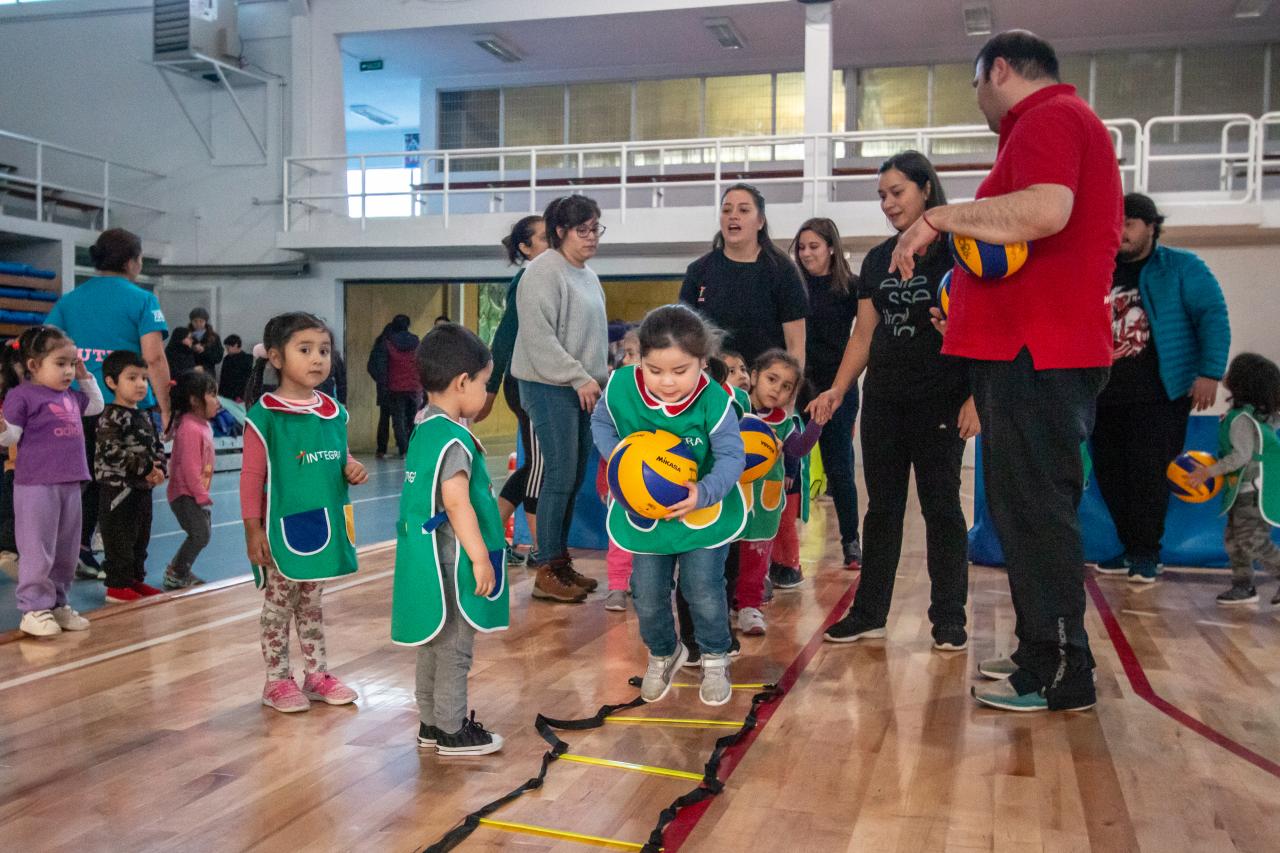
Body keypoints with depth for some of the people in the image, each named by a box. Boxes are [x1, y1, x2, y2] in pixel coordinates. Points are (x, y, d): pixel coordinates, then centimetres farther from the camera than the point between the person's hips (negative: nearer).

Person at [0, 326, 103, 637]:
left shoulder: (70, 396, 14)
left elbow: (97, 406, 33)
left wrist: (86, 377, 23)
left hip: (70, 484, 8)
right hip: (36, 485, -7)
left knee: (66, 551, 13)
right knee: (38, 551, -4)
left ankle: (57, 603, 23)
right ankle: (34, 609, 5)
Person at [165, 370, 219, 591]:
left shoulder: (203, 425, 10)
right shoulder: (189, 428, -21)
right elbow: (189, 468, -23)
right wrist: (203, 496, -19)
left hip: (196, 493, 10)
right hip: (185, 494, -10)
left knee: (204, 532, 14)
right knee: (200, 533, -13)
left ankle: (178, 569, 27)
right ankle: (175, 576, -1)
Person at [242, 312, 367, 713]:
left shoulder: (334, 412, 4)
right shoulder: (265, 415, -13)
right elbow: (252, 476, -12)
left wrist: (352, 470, -5)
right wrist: (254, 530, -12)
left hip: (324, 525, 6)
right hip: (282, 529, -6)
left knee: (311, 600, 18)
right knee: (279, 602, 7)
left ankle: (317, 673, 29)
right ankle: (277, 680, 20)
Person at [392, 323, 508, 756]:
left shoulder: (423, 430, 9)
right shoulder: (455, 440, -20)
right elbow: (457, 503, -26)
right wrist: (480, 558, -23)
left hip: (427, 559, 9)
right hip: (450, 562, -9)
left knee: (434, 643, 18)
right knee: (455, 647, 3)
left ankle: (431, 722, 29)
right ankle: (452, 731, 14)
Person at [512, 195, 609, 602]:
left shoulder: (588, 276, 19)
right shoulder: (544, 272, -10)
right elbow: (539, 335, -18)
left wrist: (604, 379, 14)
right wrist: (579, 378, -19)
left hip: (583, 390, 9)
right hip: (550, 388, -9)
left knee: (575, 479, 10)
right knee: (560, 477, -9)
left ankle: (560, 560, 20)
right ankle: (546, 571, -1)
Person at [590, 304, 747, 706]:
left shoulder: (712, 400, -27)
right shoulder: (621, 386, -20)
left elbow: (732, 455, -22)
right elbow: (601, 421, 1)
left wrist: (704, 494, -38)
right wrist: (615, 453, -18)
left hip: (703, 511, -3)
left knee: (704, 592, 3)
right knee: (648, 597, 13)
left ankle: (715, 659, 31)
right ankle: (663, 654, 42)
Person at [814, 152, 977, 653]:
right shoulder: (877, 260, 11)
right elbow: (864, 336, 11)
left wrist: (975, 398, -17)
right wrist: (836, 392, 1)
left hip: (940, 404, -5)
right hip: (884, 402, 5)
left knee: (940, 507, 2)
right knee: (882, 507, 9)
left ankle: (949, 618, 13)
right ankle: (869, 614, 17)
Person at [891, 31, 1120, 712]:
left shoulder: (1048, 118, -9)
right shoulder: (1070, 120, 25)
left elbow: (1046, 210, -28)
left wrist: (942, 217, -16)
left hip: (1034, 354, -11)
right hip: (1036, 348, 11)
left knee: (1034, 510, -6)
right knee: (1029, 508, 15)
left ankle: (1058, 676, 2)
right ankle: (1041, 654, 25)